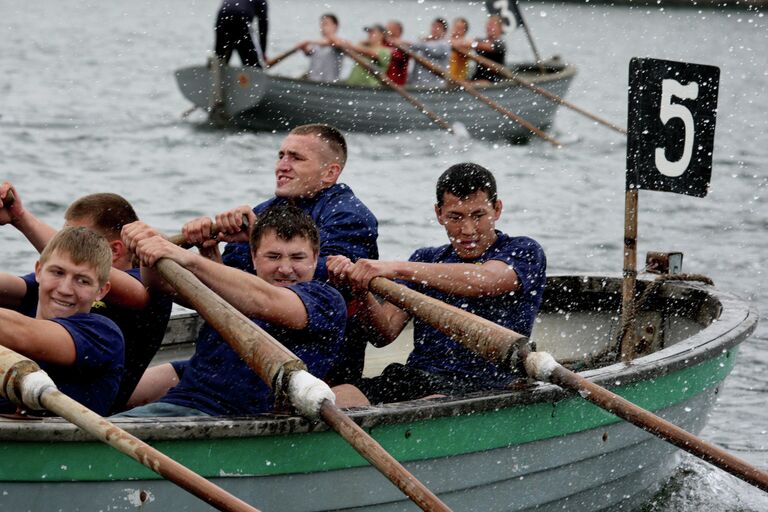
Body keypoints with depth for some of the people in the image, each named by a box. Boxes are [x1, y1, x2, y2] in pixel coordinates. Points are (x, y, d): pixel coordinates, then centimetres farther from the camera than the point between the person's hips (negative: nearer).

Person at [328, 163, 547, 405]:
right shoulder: (426, 259, 23)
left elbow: (484, 281, -18)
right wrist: (360, 287, -12)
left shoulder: (523, 251, 6)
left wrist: (395, 268, -25)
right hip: (414, 375, 4)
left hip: (481, 384, -4)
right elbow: (385, 333, 10)